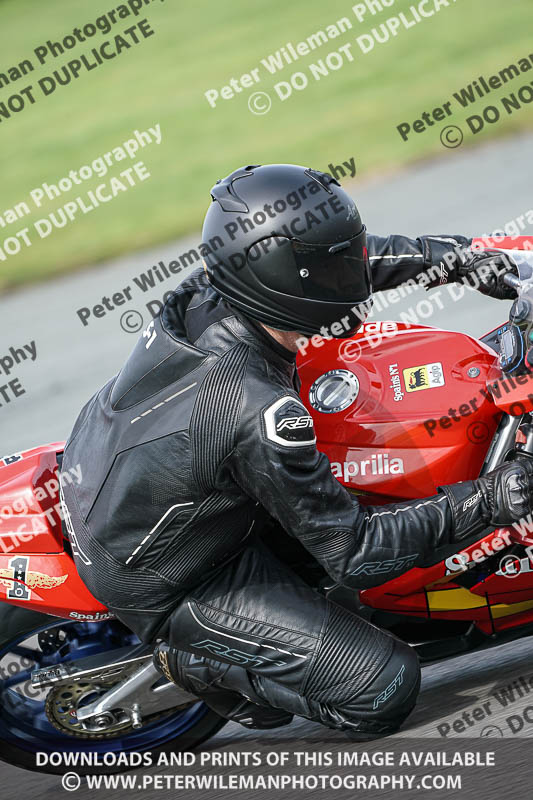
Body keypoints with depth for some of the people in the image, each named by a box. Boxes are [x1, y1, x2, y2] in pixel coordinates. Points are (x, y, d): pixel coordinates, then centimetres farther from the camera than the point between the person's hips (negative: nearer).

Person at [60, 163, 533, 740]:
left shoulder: (204, 293, -16)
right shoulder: (261, 416, -37)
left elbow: (344, 262, 5)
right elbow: (353, 555, -26)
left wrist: (448, 254, 3)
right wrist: (486, 500, -26)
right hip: (159, 581, -8)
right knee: (385, 688, -10)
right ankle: (194, 661, 5)